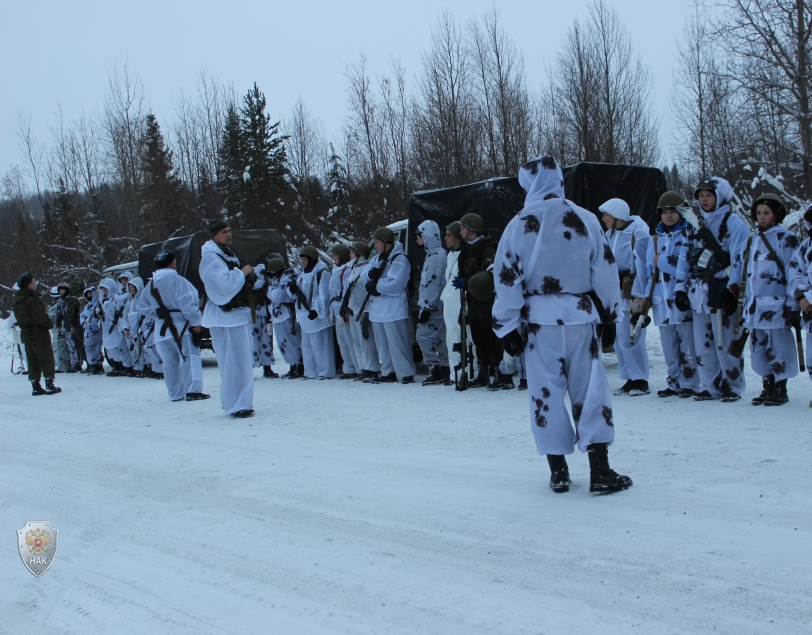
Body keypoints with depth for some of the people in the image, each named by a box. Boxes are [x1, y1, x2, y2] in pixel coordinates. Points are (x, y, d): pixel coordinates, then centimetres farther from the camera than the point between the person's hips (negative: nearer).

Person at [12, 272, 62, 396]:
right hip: (39, 335, -8)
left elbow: (19, 319, 14)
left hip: (26, 334, 8)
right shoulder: (33, 300, -20)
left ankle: (35, 387, 13)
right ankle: (49, 385, -1)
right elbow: (42, 317, -22)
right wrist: (50, 324, -7)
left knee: (33, 362, 12)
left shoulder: (16, 302, 9)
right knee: (47, 360, 0)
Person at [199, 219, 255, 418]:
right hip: (225, 316, -10)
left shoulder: (227, 253, 19)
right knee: (234, 363, -11)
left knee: (244, 359, 13)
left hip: (239, 313, 10)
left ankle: (240, 402, 21)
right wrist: (242, 272, -13)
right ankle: (237, 406, -7)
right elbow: (224, 285, -24)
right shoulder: (210, 257, -13)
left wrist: (248, 275, 7)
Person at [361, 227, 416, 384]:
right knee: (382, 344, 14)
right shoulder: (377, 259, 18)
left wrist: (376, 286, -13)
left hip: (393, 310, -9)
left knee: (397, 343, -9)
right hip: (377, 310, 9)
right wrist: (370, 274, -13)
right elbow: (364, 275, 10)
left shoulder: (400, 259, -12)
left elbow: (395, 284, -23)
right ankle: (388, 372, 22)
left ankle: (406, 374, -5)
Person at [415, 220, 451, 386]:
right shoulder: (433, 253, 18)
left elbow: (432, 284, -20)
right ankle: (444, 371, 11)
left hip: (433, 306, -10)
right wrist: (423, 304, 21)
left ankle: (436, 370, -6)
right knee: (439, 338, 9)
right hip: (435, 306, 10)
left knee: (423, 336, -9)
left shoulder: (436, 255, -15)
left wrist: (426, 307, -20)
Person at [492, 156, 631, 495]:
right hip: (581, 317, 1)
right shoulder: (586, 220, -1)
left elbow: (507, 279, -1)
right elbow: (606, 270, 3)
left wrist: (509, 326, 7)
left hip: (540, 320, 0)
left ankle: (558, 471, 12)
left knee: (546, 392, 7)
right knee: (591, 390, 5)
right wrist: (609, 313, 15)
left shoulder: (518, 225, -3)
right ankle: (601, 472, 2)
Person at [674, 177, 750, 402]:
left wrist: (732, 290, -16)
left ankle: (732, 387, 7)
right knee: (702, 343, 8)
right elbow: (686, 258, 17)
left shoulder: (734, 224, -5)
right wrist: (680, 288, 10)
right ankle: (710, 387, 16)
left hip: (721, 293, -7)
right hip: (698, 293, 7)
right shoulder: (700, 226, 18)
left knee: (725, 343, -5)